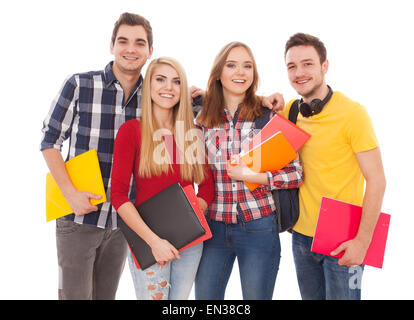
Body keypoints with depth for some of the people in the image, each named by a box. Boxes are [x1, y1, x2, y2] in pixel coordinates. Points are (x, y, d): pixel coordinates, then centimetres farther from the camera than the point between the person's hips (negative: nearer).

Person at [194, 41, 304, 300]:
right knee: (205, 296, 13)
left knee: (256, 296, 12)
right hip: (214, 227, 3)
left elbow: (297, 174, -6)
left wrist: (254, 176, -18)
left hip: (258, 229, -2)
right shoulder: (203, 119, 3)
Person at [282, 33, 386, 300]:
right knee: (310, 296, 17)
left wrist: (363, 240, -17)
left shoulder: (352, 112, -13)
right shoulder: (289, 111, 2)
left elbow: (376, 180, -13)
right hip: (302, 234, 5)